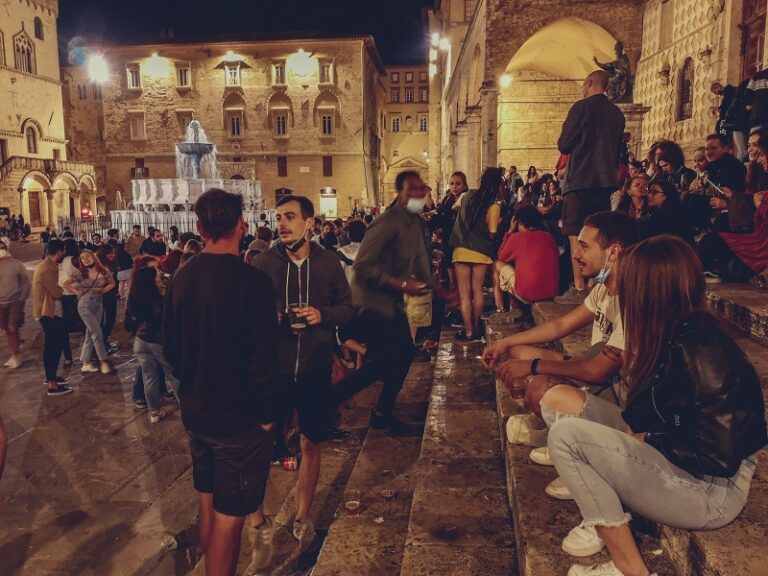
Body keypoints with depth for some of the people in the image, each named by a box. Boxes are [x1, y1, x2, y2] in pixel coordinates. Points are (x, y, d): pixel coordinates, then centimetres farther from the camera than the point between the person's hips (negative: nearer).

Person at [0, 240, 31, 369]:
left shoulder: (16, 264, -4)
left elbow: (26, 283, 0)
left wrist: (22, 299, -4)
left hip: (15, 302, -3)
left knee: (12, 328, -9)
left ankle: (16, 356, 5)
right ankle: (15, 355, 20)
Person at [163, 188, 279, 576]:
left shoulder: (181, 277, -1)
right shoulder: (252, 281, -21)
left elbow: (170, 348, 9)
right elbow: (262, 362, -21)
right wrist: (266, 415, -7)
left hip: (195, 412, 7)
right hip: (238, 417, -7)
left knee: (208, 502, 22)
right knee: (229, 515, 8)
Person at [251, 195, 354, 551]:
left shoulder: (328, 263, -3)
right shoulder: (263, 263, -7)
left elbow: (348, 308, 4)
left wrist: (323, 315, -15)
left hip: (315, 370, 2)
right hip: (273, 369, -1)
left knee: (311, 444, 14)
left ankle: (303, 516, 36)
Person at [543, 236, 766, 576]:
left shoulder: (698, 350, -25)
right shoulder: (676, 335, 1)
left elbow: (719, 458, -25)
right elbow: (645, 415, 10)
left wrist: (646, 441, -14)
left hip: (710, 490, -9)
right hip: (672, 457, 9)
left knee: (566, 435, -21)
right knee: (561, 399, 1)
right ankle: (606, 518, -2)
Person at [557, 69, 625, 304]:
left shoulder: (581, 107, -7)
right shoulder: (617, 113, 14)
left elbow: (564, 145, -7)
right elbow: (618, 149, 20)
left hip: (580, 179, -7)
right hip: (606, 179, 7)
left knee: (576, 235, -5)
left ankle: (579, 288, -8)